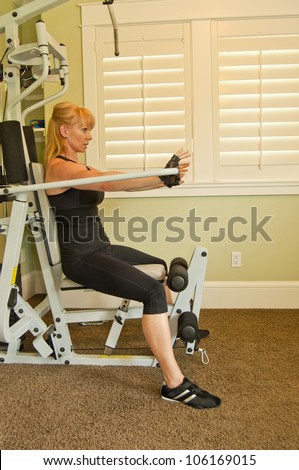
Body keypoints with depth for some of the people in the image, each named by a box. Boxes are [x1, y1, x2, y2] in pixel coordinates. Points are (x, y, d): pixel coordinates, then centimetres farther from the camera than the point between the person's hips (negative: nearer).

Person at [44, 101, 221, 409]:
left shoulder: (76, 167, 17)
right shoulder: (59, 167, -14)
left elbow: (118, 184, 6)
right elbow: (109, 182, -32)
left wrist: (165, 178, -8)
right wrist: (162, 177, -42)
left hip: (99, 249, 11)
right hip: (80, 258, -11)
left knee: (161, 267, 23)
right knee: (154, 291, -26)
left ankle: (170, 331, 39)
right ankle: (174, 384, -20)